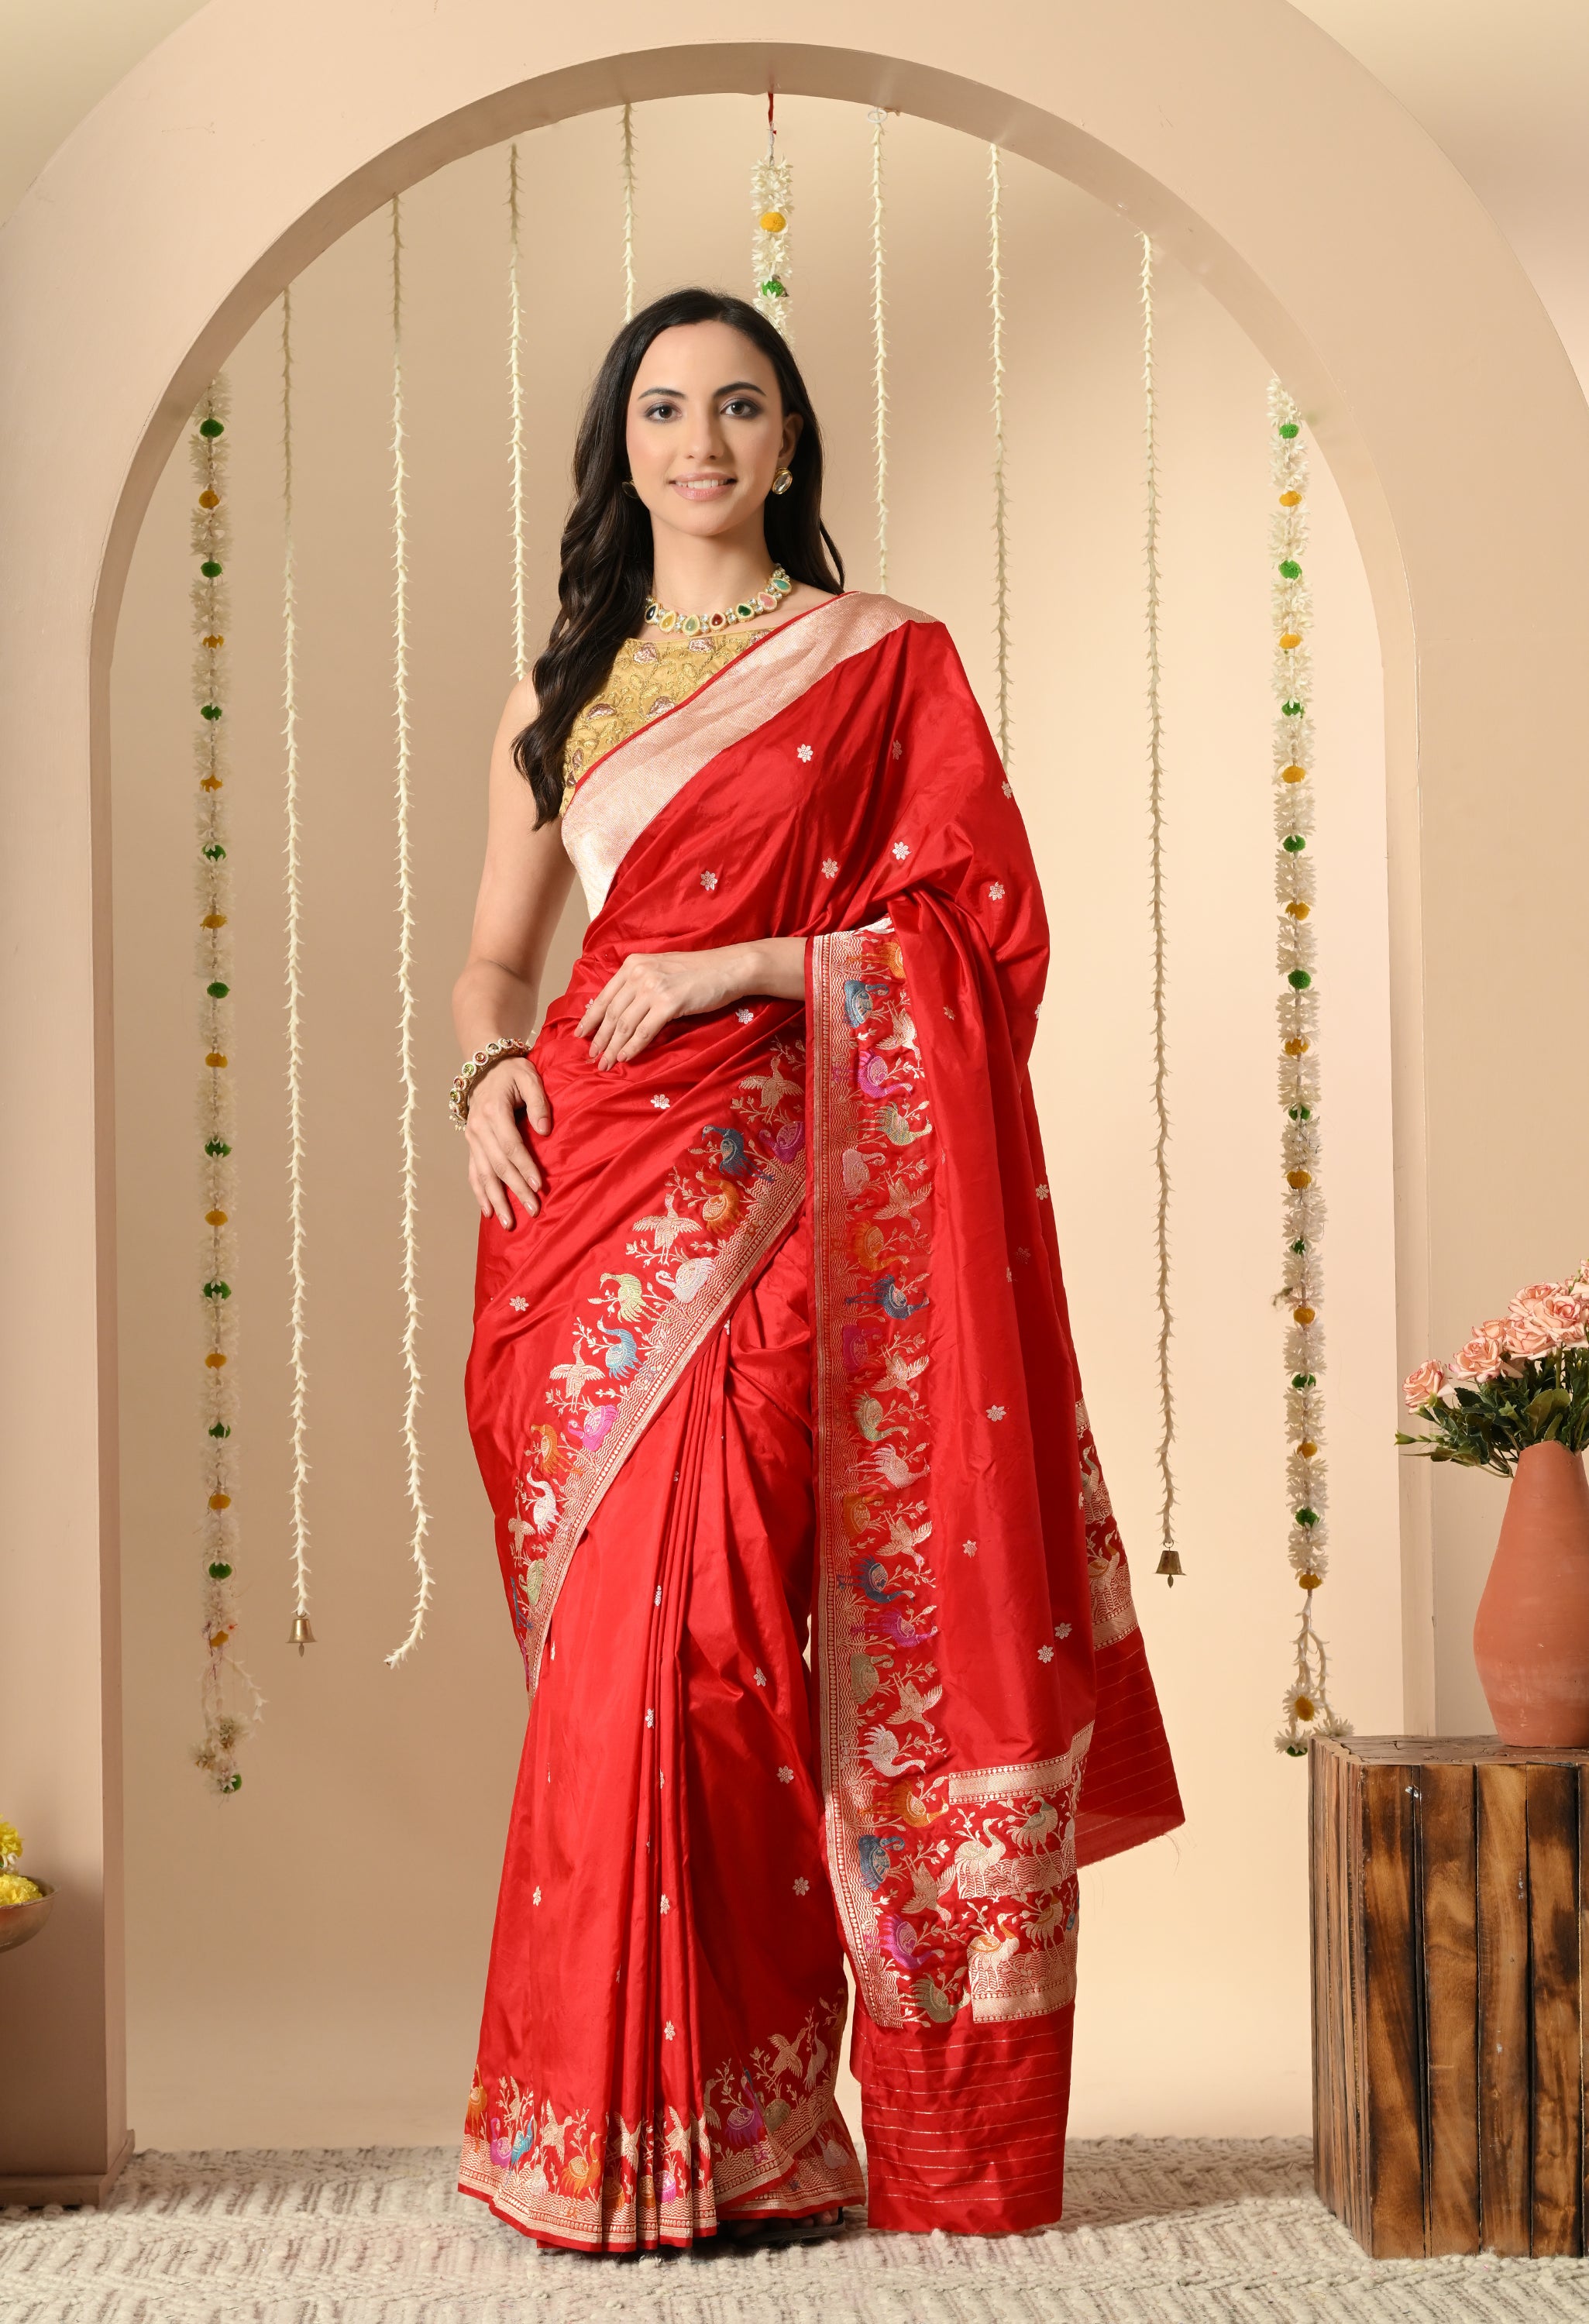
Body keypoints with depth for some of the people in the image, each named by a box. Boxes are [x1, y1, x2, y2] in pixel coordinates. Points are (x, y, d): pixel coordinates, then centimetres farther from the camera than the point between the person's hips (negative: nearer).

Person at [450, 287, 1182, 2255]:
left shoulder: (884, 659, 7)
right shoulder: (562, 688, 19)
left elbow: (986, 926, -1)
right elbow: (494, 947, 21)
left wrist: (738, 964, -9)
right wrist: (489, 1066, -1)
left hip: (773, 1192, -4)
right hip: (590, 1178, 4)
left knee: (687, 1632, -13)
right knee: (616, 1644, 1)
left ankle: (704, 2134, -2)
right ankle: (658, 2124, 10)